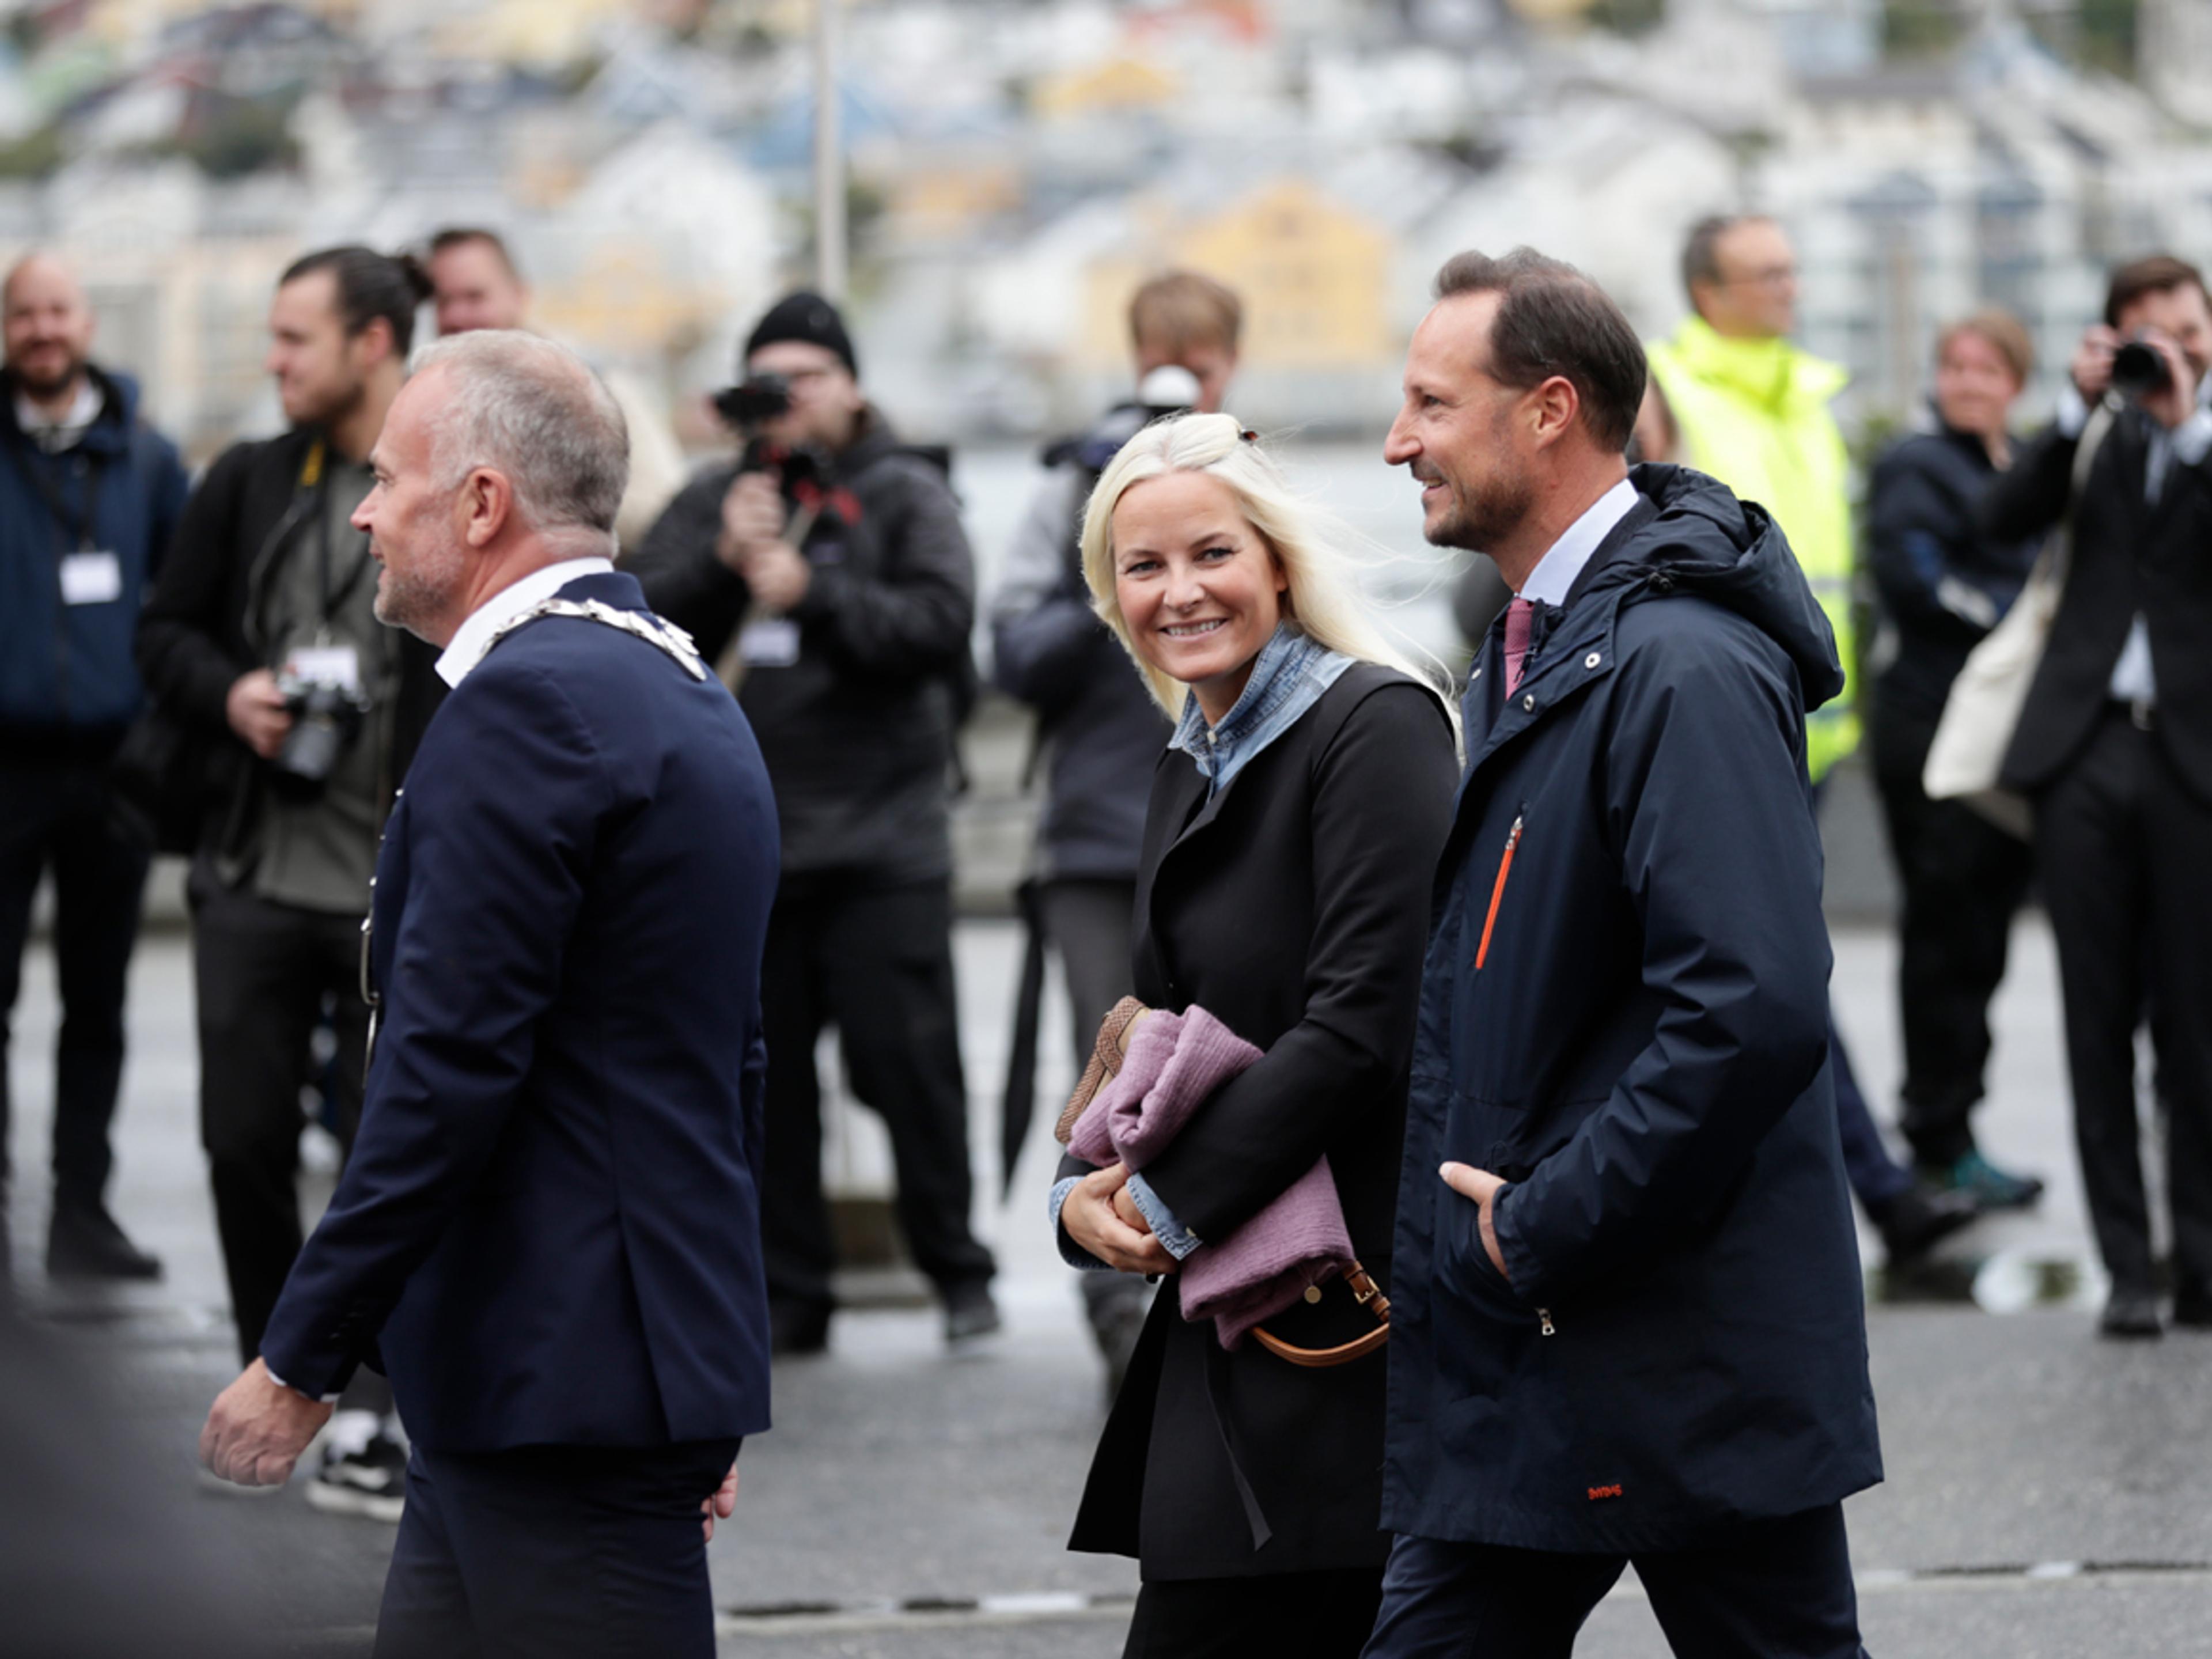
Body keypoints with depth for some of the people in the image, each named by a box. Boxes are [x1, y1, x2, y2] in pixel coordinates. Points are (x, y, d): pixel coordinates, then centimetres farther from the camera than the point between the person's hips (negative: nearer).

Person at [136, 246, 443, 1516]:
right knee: (246, 1139, 7)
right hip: (255, 881, 4)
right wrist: (228, 693, -7)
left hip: (404, 895, -4)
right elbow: (167, 632, 15)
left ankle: (375, 1421, 5)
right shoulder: (249, 484, 7)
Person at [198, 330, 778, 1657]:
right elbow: (732, 1064, 21)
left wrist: (301, 1360, -15)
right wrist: (714, 1387, 26)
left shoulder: (528, 702, -15)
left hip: (567, 1377, -10)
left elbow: (447, 1065, -20)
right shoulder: (688, 694, 16)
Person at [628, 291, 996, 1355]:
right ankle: (788, 1295, 12)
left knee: (906, 1060, -6)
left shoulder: (905, 495, 4)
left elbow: (942, 619, -10)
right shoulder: (710, 502, 13)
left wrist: (810, 594, -17)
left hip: (880, 842, -3)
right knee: (764, 1081, 5)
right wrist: (721, 561, -13)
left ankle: (958, 1272, 6)